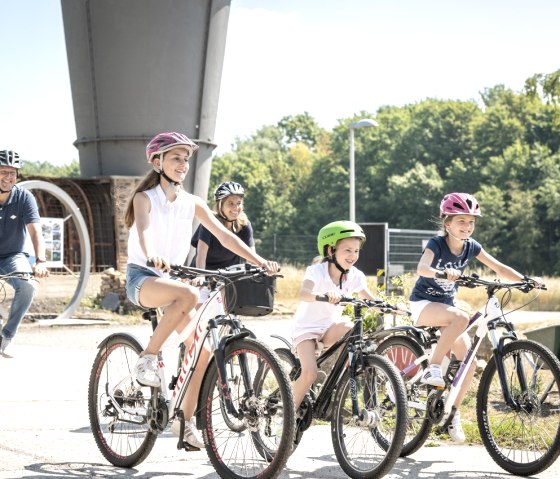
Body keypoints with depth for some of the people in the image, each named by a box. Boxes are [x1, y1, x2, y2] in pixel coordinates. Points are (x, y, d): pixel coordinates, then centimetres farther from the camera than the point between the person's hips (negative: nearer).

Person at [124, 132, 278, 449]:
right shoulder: (144, 198, -6)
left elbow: (224, 235, -1)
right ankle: (148, 357, -23)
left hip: (173, 278, 5)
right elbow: (143, 229, -26)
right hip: (142, 277, -5)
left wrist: (259, 261, -15)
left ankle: (186, 420, 1)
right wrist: (152, 256, -49)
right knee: (190, 295, -37)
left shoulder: (192, 204, 7)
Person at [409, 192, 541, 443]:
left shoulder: (471, 247, -2)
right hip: (423, 303, -6)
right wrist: (441, 272, -58)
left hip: (446, 304, 6)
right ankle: (432, 369, -28)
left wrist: (525, 280, -18)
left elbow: (498, 267, -2)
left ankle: (453, 414, 8)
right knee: (461, 318, -37)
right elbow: (421, 268, -37)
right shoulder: (436, 244, -18)